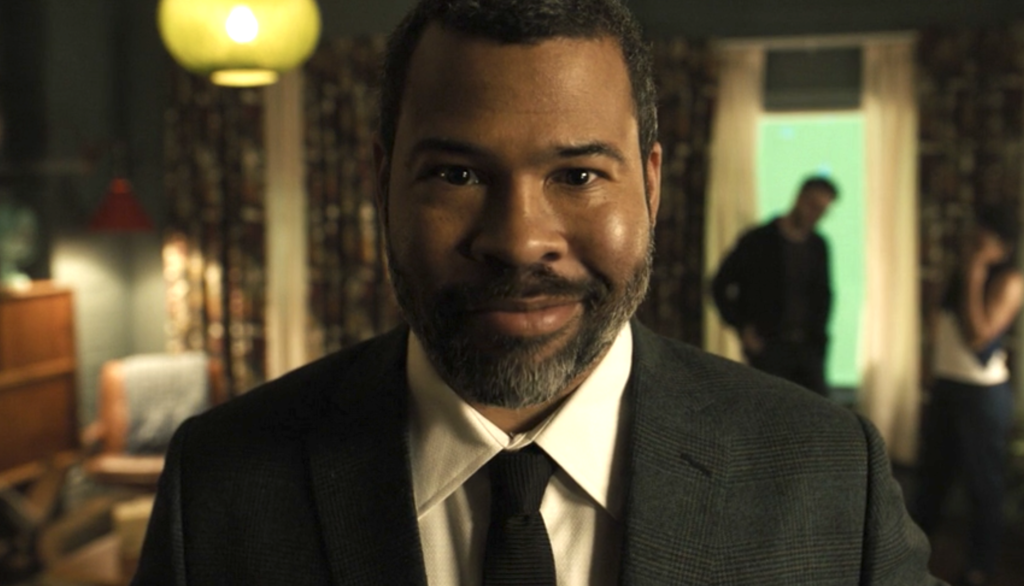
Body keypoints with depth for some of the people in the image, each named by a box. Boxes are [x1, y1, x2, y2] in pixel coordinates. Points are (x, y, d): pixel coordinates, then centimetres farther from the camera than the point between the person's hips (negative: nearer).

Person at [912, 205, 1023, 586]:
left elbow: (979, 333, -21)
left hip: (983, 391, -8)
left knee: (983, 481, 3)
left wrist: (973, 279, -19)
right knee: (932, 468, 19)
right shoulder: (965, 270, 12)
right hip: (946, 383, 8)